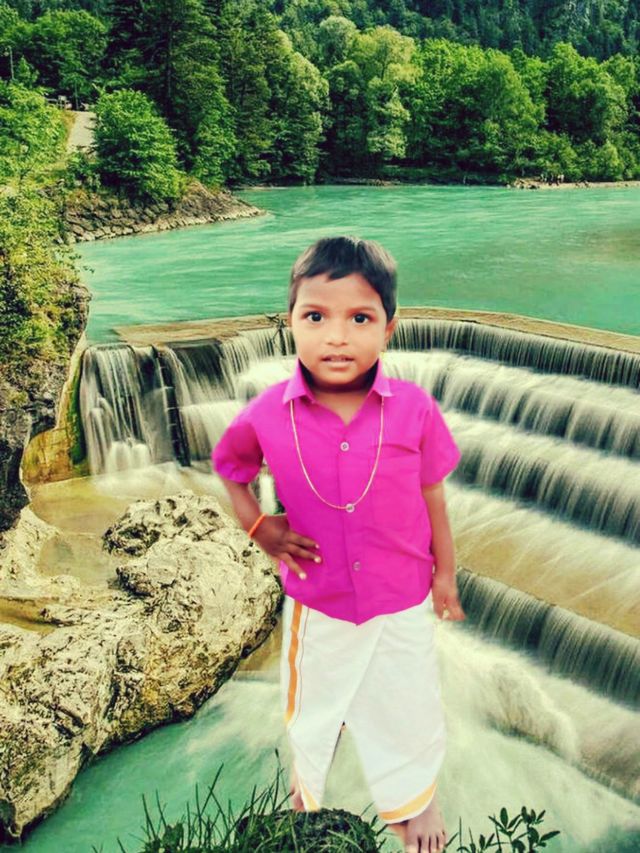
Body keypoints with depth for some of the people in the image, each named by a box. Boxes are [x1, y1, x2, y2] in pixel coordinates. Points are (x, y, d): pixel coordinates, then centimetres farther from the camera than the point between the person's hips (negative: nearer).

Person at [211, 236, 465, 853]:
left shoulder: (414, 409, -20)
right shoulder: (267, 416, -19)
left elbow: (432, 496, -6)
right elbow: (228, 467, 2)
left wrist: (445, 574, 4)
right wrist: (258, 528, -12)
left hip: (403, 601, 0)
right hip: (317, 604, 1)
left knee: (406, 708, 23)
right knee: (312, 704, 27)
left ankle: (415, 801, 56)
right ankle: (306, 782, 61)